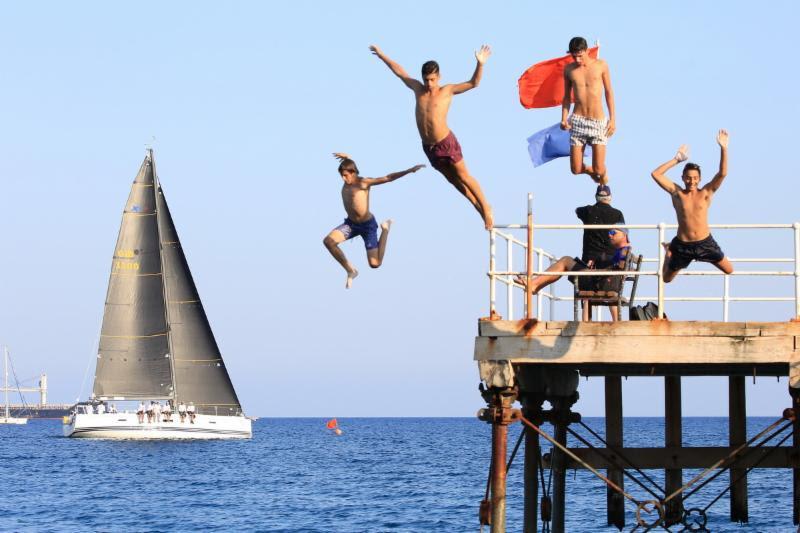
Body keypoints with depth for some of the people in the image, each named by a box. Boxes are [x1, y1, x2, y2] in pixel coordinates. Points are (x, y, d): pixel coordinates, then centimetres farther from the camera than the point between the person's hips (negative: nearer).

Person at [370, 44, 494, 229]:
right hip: (428, 146, 5)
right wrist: (382, 55, 22)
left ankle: (485, 207, 13)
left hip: (446, 143, -5)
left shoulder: (447, 90, -7)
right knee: (453, 179, 13)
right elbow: (400, 71, 16)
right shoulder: (418, 88, 6)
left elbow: (473, 83, -14)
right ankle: (479, 207, 24)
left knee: (463, 176, 0)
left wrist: (480, 64, -30)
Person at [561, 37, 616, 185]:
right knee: (576, 170, -2)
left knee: (599, 169, -9)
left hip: (598, 121, -2)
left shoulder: (601, 65, 1)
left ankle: (603, 185, 28)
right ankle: (591, 171, 35)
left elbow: (609, 92, 8)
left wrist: (613, 118, 2)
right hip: (578, 121, 2)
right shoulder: (569, 70, 5)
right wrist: (564, 118, 0)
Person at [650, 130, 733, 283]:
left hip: (705, 242, 0)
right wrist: (676, 160, -11)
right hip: (682, 244, 0)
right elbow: (656, 174, -9)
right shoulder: (677, 193, -4)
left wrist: (723, 148, -24)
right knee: (666, 279, 12)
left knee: (728, 270, 6)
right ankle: (669, 252, 44)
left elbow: (722, 174, -14)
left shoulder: (705, 193, -4)